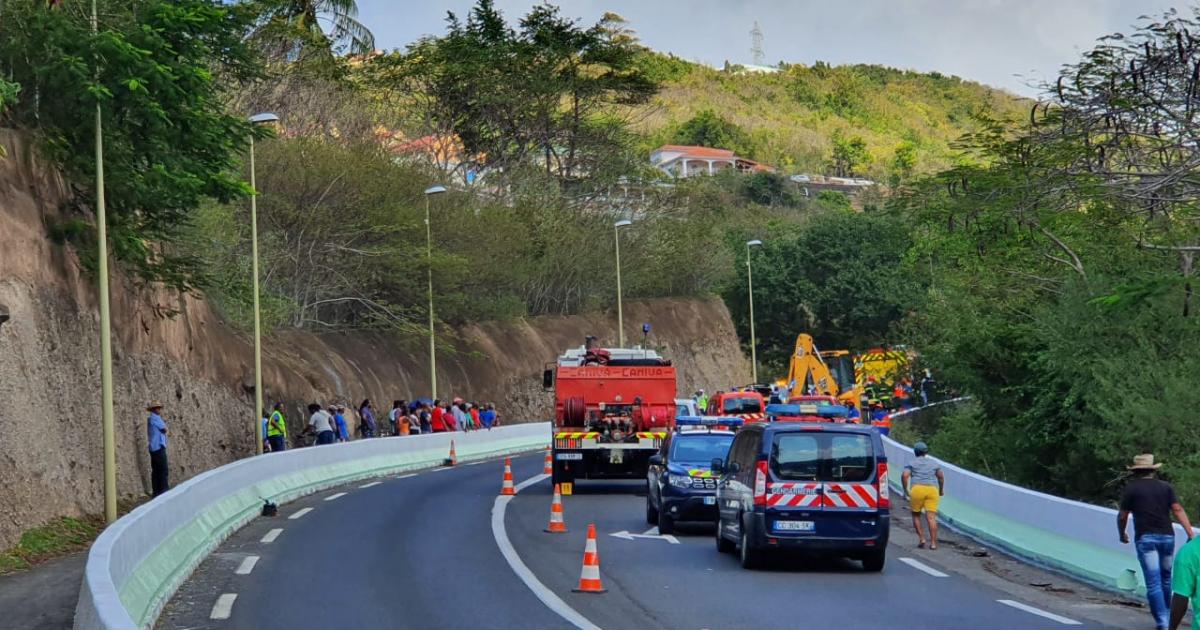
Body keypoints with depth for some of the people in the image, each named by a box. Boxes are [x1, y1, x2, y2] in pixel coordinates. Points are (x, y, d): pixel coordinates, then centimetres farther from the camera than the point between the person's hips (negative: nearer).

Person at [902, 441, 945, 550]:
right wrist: (941, 490, 36)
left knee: (916, 515, 15)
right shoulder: (934, 463, 19)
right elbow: (941, 477, 21)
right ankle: (933, 543, -11)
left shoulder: (912, 463, 10)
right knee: (931, 517, -4)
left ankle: (921, 538, 5)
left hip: (917, 489, -2)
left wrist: (905, 490, 4)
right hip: (932, 489, 2)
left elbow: (904, 476, -4)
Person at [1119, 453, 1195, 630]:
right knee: (1165, 578, 21)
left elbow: (1122, 516, 3)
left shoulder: (1131, 488, 1)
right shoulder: (1165, 487, 9)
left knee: (1153, 582, -5)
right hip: (1167, 536, 3)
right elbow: (1178, 510, -1)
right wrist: (1191, 533, -5)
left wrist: (1122, 534, 21)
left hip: (1145, 538, -3)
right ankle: (1167, 614, 32)